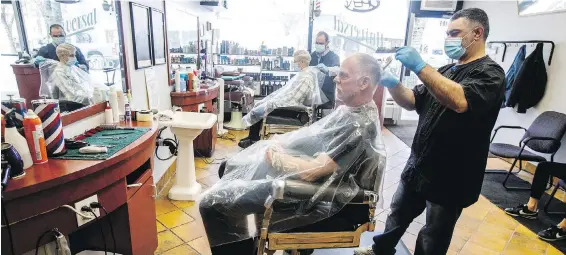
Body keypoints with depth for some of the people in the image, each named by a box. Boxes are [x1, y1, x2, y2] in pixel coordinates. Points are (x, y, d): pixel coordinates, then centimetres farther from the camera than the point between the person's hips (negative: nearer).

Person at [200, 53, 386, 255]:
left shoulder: (361, 126, -25)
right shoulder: (352, 109, 4)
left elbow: (312, 171, -28)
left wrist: (277, 157, -12)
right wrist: (279, 142, 1)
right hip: (305, 167, 10)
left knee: (212, 202, -11)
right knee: (231, 167, 19)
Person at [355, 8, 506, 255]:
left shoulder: (489, 73, -13)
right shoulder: (445, 71, 10)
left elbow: (459, 101, -33)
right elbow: (412, 102, 9)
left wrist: (420, 67, -32)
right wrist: (392, 84, -10)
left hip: (449, 178, -7)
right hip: (418, 166, 7)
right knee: (398, 214, 23)